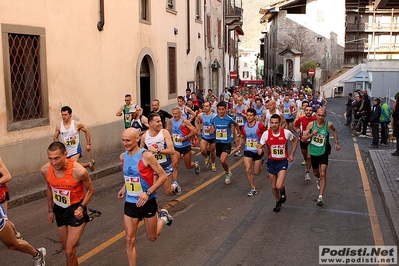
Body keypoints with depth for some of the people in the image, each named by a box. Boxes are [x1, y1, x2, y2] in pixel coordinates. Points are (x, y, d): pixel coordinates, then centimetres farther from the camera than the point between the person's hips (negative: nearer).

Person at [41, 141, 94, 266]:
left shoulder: (79, 171, -28)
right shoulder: (45, 170, -14)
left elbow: (90, 189, -9)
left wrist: (82, 207, -20)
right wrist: (51, 210, 15)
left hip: (75, 210, -5)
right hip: (59, 210, 5)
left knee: (69, 251, -8)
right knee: (67, 248, 19)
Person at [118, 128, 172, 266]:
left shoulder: (146, 156, -20)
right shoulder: (123, 157, -1)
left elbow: (163, 176, -18)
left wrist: (148, 192, -25)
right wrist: (124, 188, 8)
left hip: (147, 202, -4)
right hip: (130, 203, 4)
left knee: (152, 237, 14)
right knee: (129, 240, 2)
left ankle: (163, 217, 42)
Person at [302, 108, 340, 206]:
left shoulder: (329, 124, -11)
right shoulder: (311, 124, -10)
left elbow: (335, 130, 14)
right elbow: (302, 139, -9)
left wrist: (336, 143, 11)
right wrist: (312, 134, -24)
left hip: (324, 152, -2)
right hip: (313, 152, 2)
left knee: (323, 174, -16)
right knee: (316, 173, 21)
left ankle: (320, 197, -15)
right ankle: (318, 180, 59)